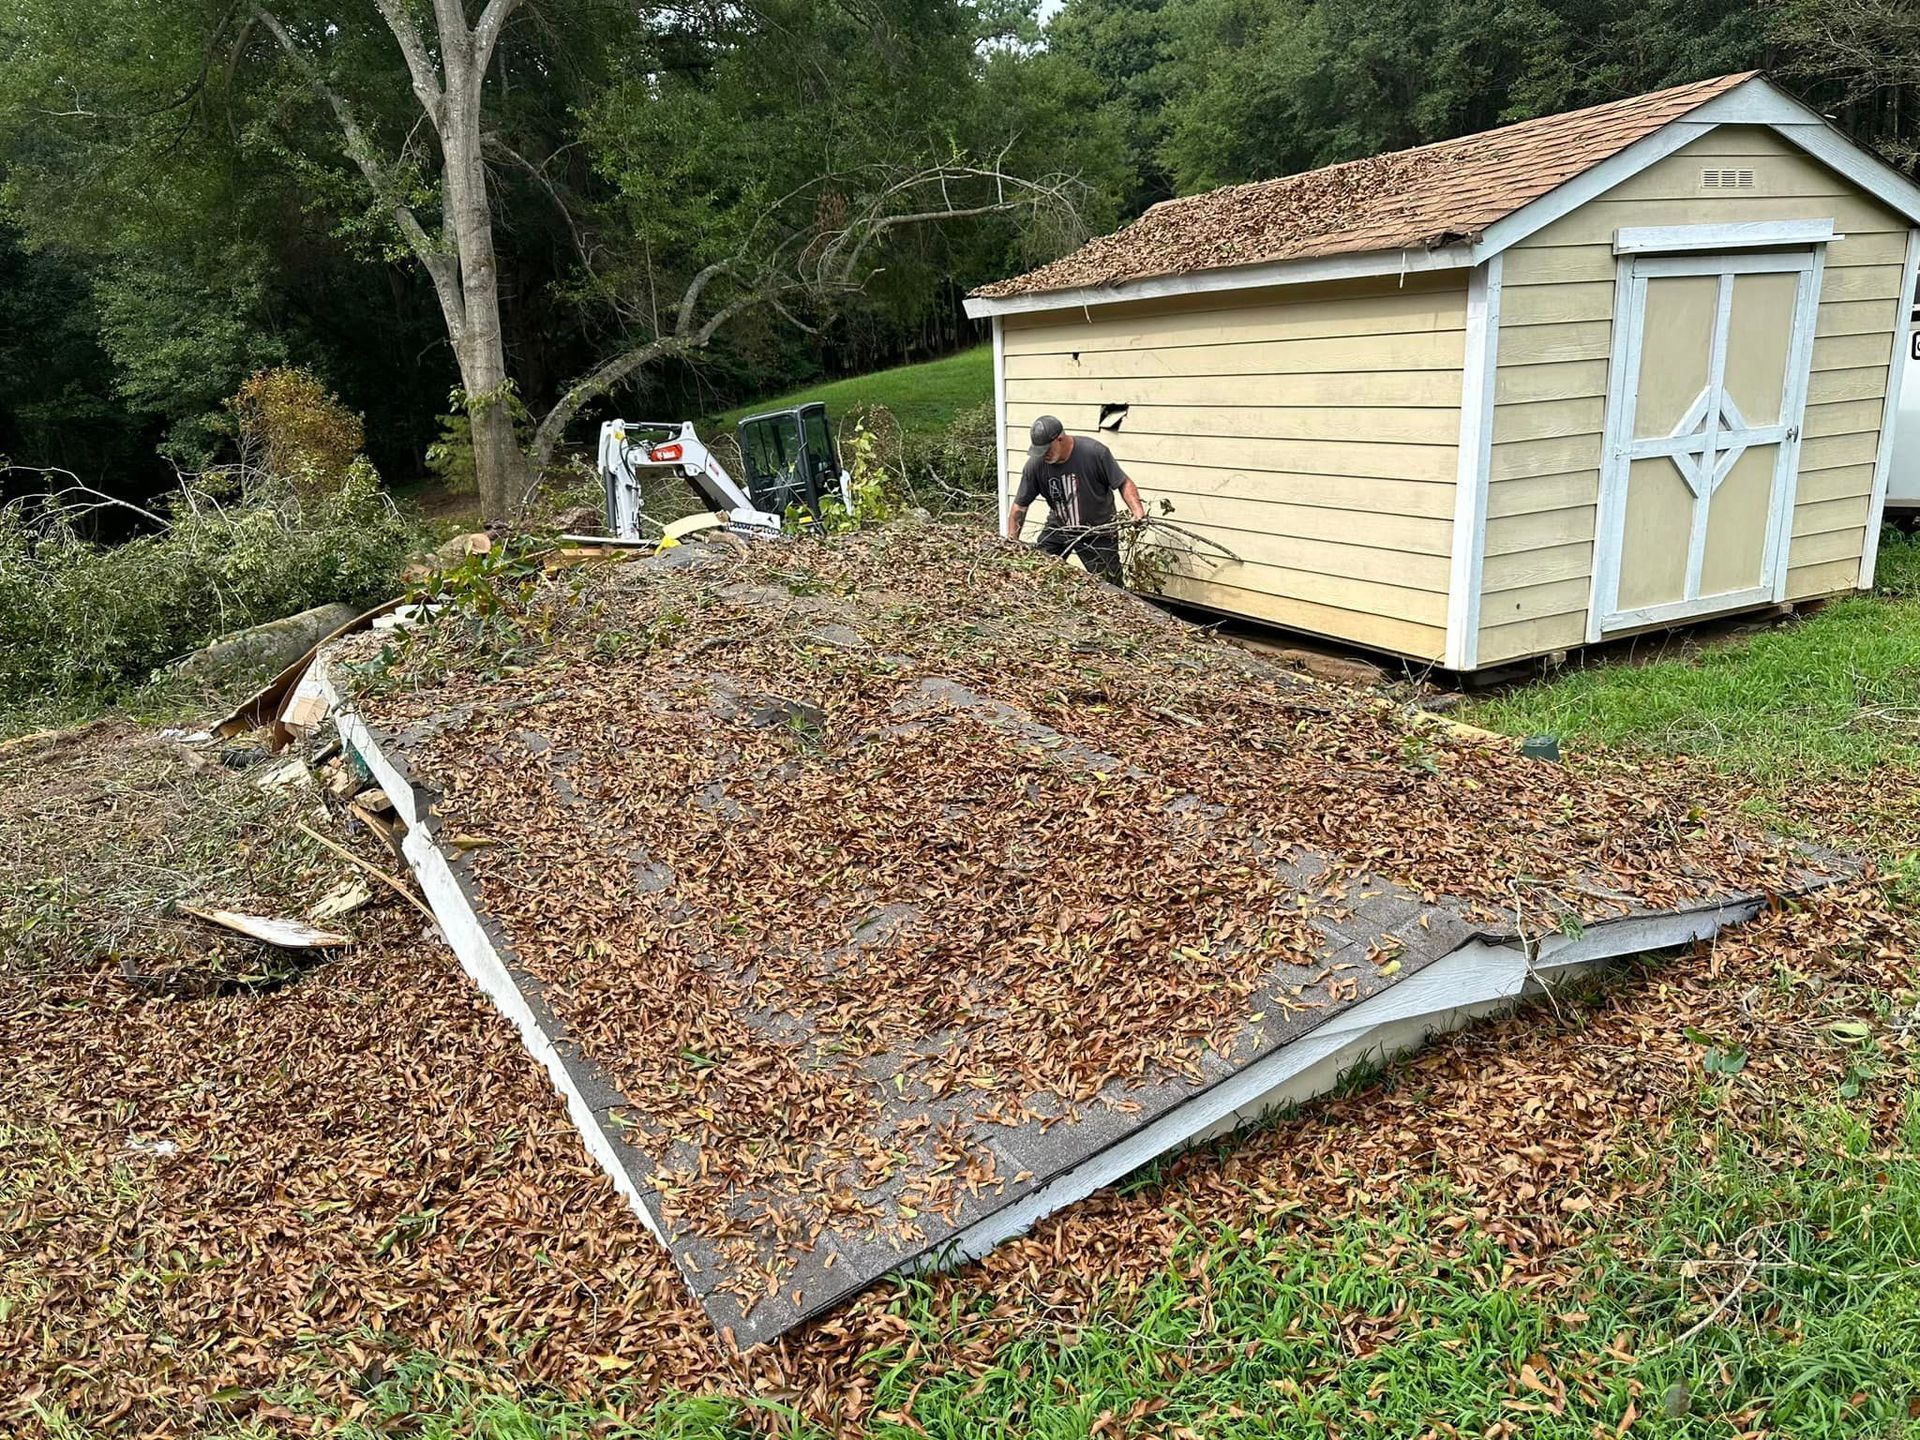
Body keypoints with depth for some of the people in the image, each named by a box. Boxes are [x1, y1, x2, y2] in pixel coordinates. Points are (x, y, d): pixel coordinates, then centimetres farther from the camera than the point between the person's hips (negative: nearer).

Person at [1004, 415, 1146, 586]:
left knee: (1111, 585, -4)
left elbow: (1123, 483, -13)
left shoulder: (1095, 452, -22)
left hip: (1098, 530, -3)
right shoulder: (1035, 464, -14)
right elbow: (1019, 506, -6)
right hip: (1058, 527, 3)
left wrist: (1138, 511, -29)